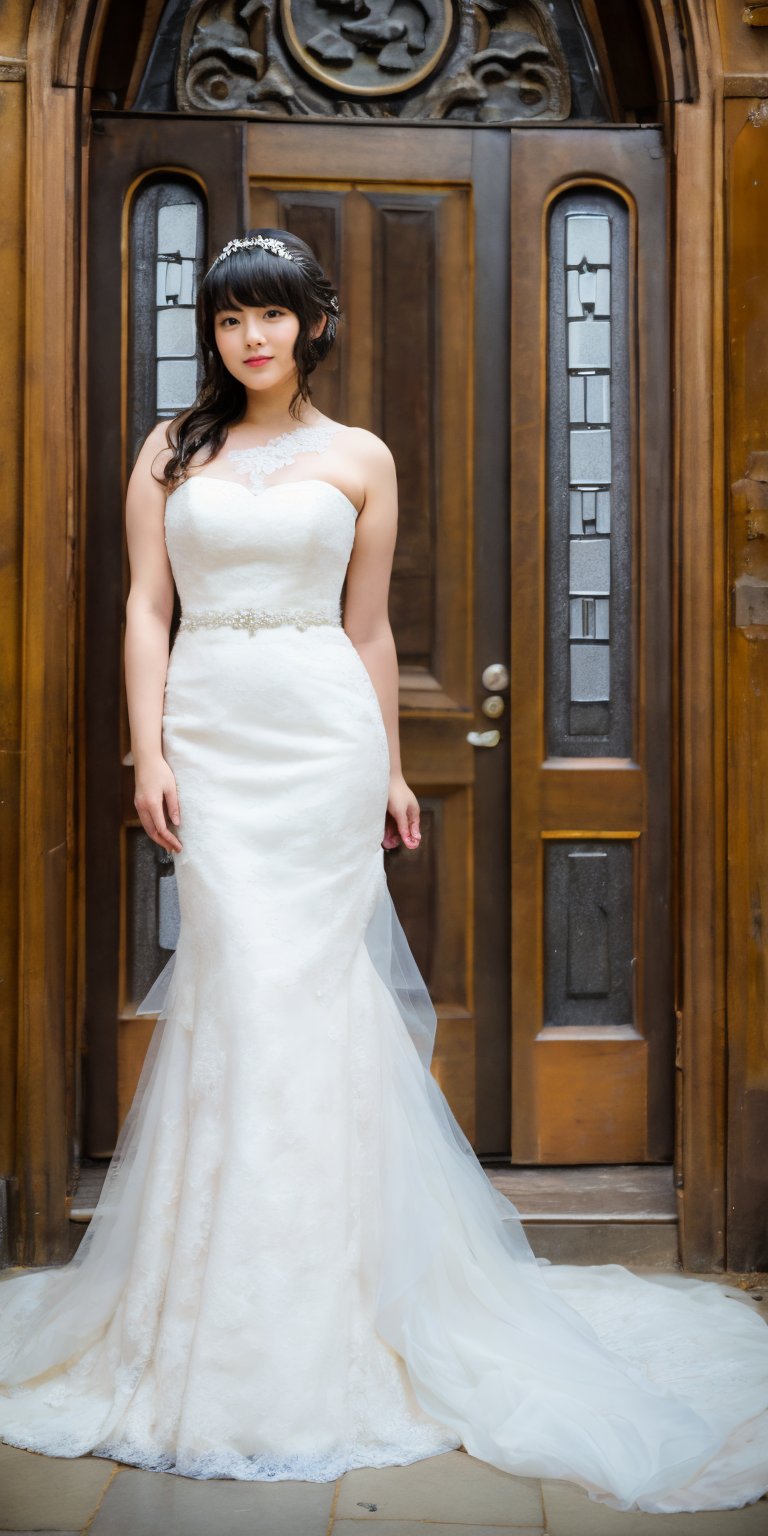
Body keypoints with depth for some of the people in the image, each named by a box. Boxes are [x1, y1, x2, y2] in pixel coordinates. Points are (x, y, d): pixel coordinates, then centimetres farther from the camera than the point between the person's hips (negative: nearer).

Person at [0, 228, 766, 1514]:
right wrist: (150, 753, -4)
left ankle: (315, 1310, 13)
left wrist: (391, 771, 10)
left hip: (323, 735, -1)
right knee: (244, 975, -4)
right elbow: (147, 608, 6)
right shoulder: (171, 453, 11)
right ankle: (235, 1302, 13)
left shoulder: (358, 459, 10)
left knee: (298, 985, -3)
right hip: (212, 733, 1)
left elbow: (369, 628, 11)